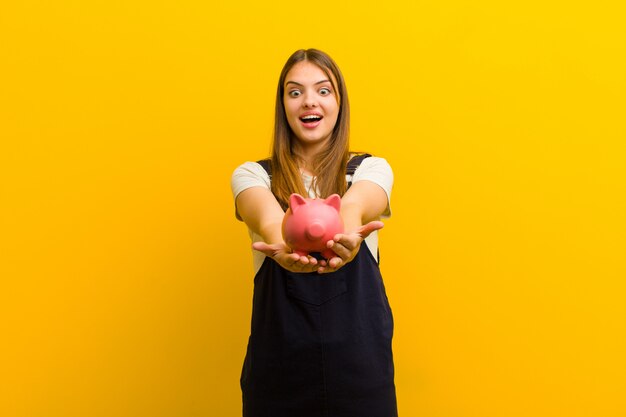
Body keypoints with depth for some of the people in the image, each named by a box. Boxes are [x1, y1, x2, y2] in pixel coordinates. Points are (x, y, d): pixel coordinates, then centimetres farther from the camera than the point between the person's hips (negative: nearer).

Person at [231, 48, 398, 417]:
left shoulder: (371, 168, 2)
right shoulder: (253, 175, 2)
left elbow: (355, 204, -22)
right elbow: (266, 216, -22)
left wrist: (344, 233, -45)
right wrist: (283, 242, -45)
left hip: (358, 358, 0)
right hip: (279, 359, 0)